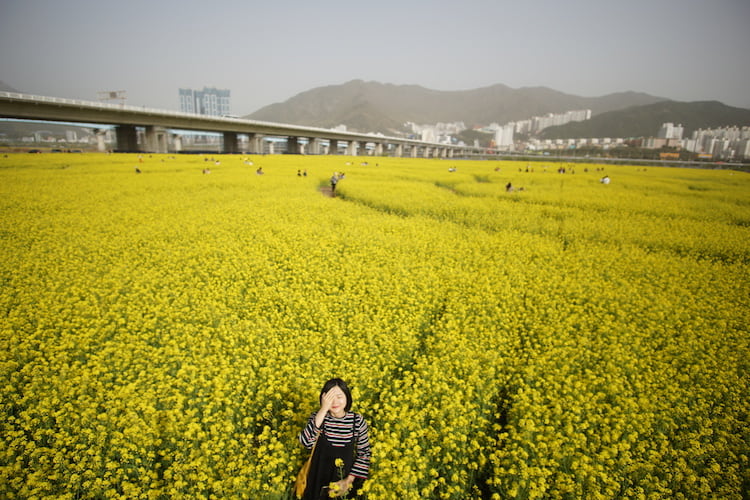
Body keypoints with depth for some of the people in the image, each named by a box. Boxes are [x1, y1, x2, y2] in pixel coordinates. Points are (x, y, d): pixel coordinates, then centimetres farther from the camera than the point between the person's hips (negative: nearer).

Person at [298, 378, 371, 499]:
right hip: (319, 479, 0)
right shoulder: (318, 417, -14)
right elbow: (306, 443, -31)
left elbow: (365, 452, -5)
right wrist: (323, 409, -34)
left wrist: (349, 480, -13)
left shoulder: (358, 420, -13)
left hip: (347, 477, 1)